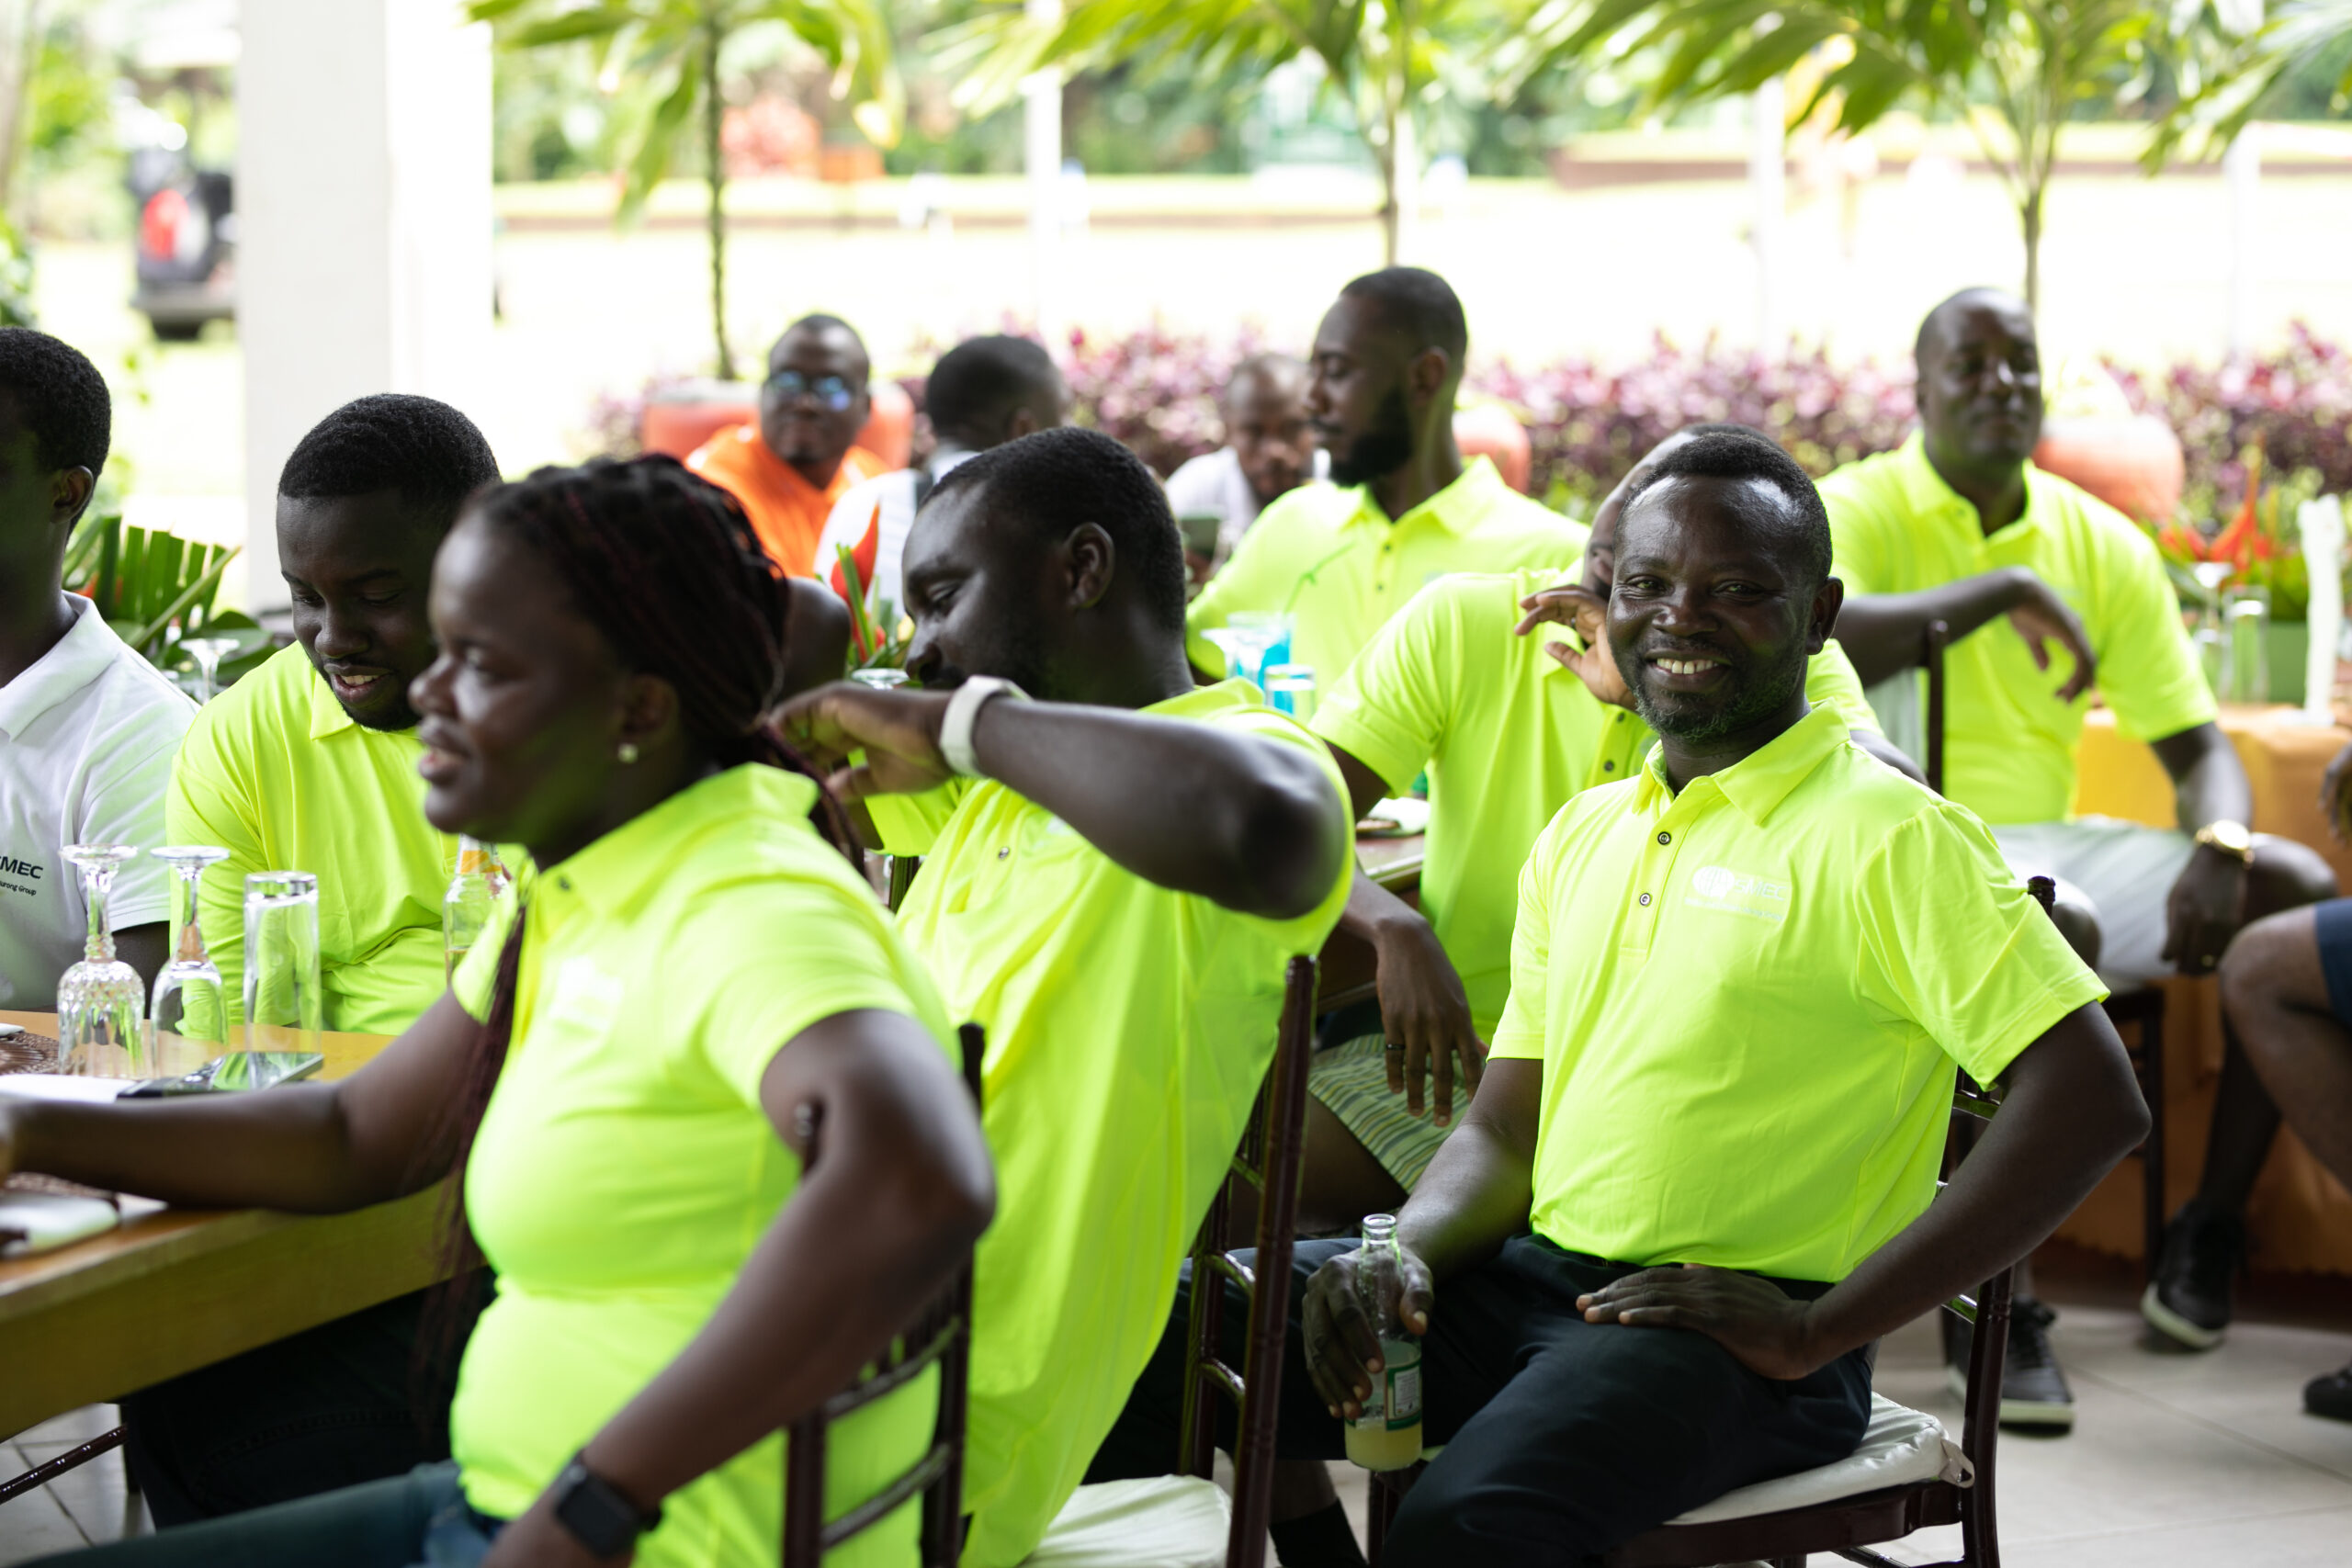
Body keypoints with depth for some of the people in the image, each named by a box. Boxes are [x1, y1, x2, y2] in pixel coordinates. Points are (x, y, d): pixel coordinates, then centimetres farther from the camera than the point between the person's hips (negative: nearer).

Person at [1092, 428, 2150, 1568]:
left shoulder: (1892, 840, -7)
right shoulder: (1583, 835, 16)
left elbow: (2093, 1101, -16)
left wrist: (1820, 1329, -16)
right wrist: (1404, 1252, -4)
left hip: (1735, 1328, -7)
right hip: (1537, 1277, 7)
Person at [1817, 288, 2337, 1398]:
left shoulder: (2103, 544, 11)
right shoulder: (1855, 511, -3)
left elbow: (2196, 744, 9)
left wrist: (2218, 850, -13)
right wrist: (2000, 591, -26)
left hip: (2049, 845, 6)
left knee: (2301, 892, -15)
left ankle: (2212, 1228, -3)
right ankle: (1992, 1296, -29)